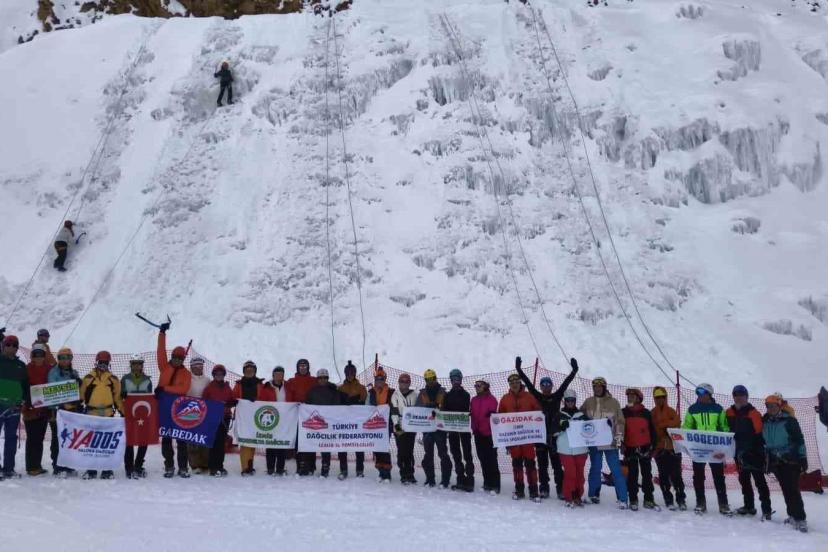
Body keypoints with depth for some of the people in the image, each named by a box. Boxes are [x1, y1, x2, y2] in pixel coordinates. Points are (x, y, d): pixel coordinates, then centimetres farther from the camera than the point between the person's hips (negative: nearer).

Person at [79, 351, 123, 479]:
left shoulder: (113, 379, 7)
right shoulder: (88, 378, 4)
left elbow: (117, 397, 10)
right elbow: (81, 395, 6)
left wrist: (122, 411, 5)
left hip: (107, 414, 1)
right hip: (91, 413, -1)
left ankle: (107, 469, 10)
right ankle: (91, 469, 13)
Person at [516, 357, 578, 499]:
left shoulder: (557, 397, 6)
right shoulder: (537, 397, 7)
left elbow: (566, 383, 1)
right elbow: (527, 382, 3)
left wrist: (574, 370, -4)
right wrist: (519, 369, 0)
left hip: (554, 435, -1)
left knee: (557, 463, 0)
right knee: (542, 463, 7)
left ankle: (560, 488, 5)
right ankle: (544, 488, 14)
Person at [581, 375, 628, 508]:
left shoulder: (613, 402, -4)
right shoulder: (588, 402, 4)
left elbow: (620, 421, -2)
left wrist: (619, 437, -8)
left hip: (610, 442, -3)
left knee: (616, 470, -3)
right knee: (595, 469, 13)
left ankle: (622, 498, 1)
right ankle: (594, 495, 25)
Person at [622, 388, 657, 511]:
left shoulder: (646, 413, 4)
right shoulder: (623, 413, 4)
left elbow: (652, 430, 6)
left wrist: (652, 445, 1)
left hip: (645, 447, 0)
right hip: (630, 448, 0)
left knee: (647, 474, 5)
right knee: (632, 475, 4)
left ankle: (649, 499, 11)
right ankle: (633, 500, 9)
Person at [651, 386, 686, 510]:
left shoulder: (671, 411, 7)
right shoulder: (652, 413, 8)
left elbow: (677, 422, -11)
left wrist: (662, 424, -17)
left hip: (673, 446, -1)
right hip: (659, 448, 1)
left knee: (676, 474, -3)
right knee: (664, 475, 3)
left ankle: (681, 499, 6)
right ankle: (668, 500, 9)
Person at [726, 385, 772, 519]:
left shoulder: (753, 414, -13)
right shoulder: (729, 413, 4)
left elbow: (759, 434, -16)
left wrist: (760, 451, -19)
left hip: (754, 453, -6)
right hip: (739, 452, 7)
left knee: (759, 480, -4)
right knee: (744, 479, 15)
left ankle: (766, 509, -1)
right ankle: (749, 506, 27)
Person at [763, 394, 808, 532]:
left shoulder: (789, 421, -8)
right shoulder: (765, 422, 7)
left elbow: (799, 440, -7)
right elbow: (764, 442, 17)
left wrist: (803, 458, -9)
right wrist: (766, 461, 17)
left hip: (790, 460, -5)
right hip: (775, 461, 5)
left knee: (793, 489, -11)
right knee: (786, 490, 7)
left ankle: (800, 518, -9)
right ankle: (793, 515, 15)